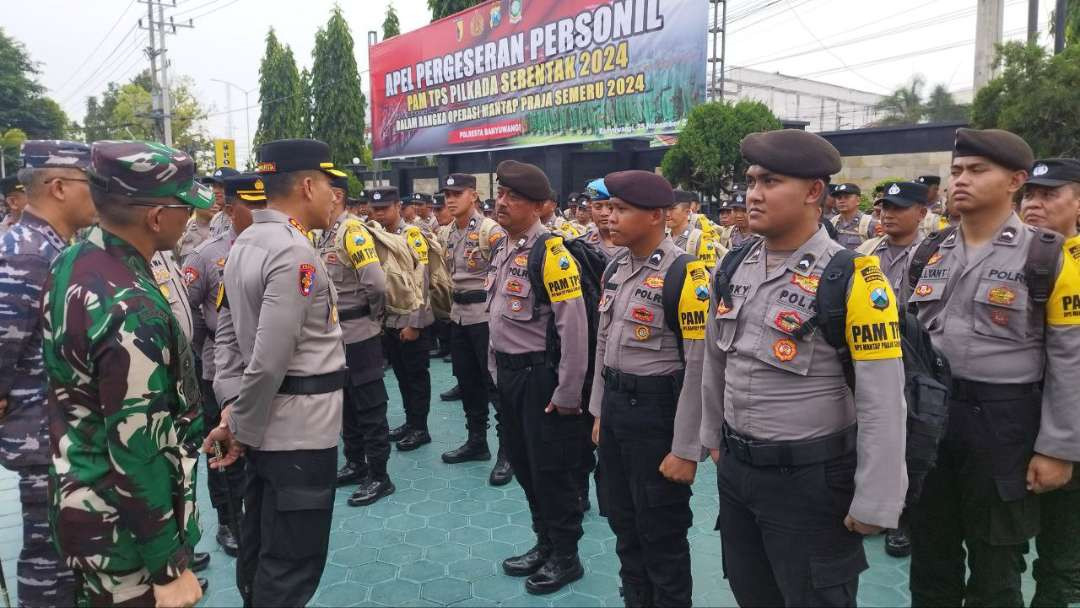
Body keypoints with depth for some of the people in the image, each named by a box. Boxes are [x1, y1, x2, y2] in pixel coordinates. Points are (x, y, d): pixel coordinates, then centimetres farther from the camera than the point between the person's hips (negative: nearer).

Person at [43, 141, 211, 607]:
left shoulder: (72, 263, -2)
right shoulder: (132, 312, -31)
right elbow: (138, 454, -28)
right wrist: (169, 567, -19)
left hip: (79, 497, 9)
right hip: (123, 530, -8)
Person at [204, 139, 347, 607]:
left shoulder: (244, 244, 9)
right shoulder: (295, 253, -20)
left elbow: (228, 331, 10)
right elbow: (270, 359, -24)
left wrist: (232, 404, 4)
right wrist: (240, 429, -13)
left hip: (266, 425, 10)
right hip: (299, 431, -9)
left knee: (260, 547, 23)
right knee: (292, 565, 4)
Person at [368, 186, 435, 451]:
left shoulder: (412, 234, -12)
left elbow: (421, 282, -16)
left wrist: (413, 323, -18)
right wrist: (379, 317, 11)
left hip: (412, 322, -7)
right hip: (389, 321, 7)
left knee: (417, 375, 4)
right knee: (401, 374, 15)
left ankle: (420, 428, 13)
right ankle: (410, 422, 27)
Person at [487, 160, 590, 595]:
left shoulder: (550, 252, -18)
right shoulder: (502, 249, 10)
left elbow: (574, 327, -22)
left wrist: (568, 393, -20)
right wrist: (496, 367, 19)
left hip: (541, 376, -9)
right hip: (508, 374, 9)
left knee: (552, 469, 4)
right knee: (523, 463, 19)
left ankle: (566, 558, 23)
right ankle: (544, 543, 37)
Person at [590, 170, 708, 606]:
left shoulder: (685, 273, -18)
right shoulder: (615, 268, 6)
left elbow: (700, 367, -19)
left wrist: (686, 449, -17)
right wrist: (599, 412, 16)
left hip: (658, 408, -7)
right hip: (615, 404, 8)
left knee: (661, 532, 8)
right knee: (623, 521, 20)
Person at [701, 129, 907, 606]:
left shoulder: (850, 277, -18)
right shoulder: (732, 268, 0)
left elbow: (882, 401, -18)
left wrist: (874, 503, -16)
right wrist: (713, 437, 18)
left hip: (810, 477, -6)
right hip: (734, 468, 6)